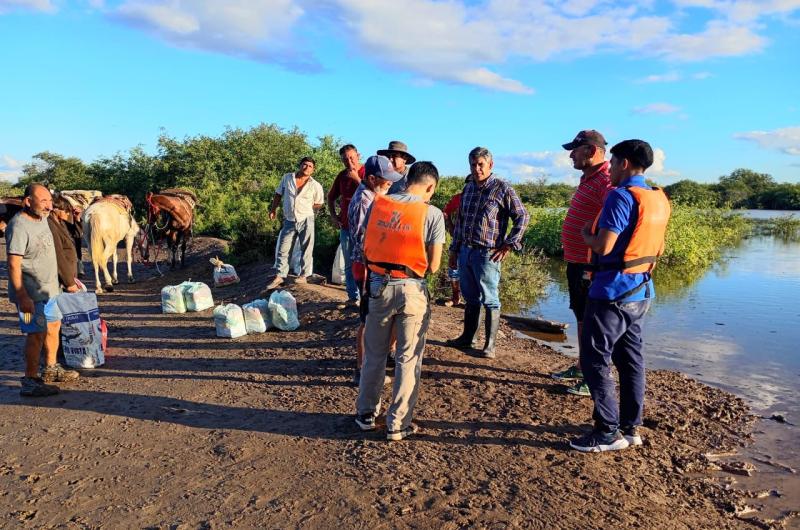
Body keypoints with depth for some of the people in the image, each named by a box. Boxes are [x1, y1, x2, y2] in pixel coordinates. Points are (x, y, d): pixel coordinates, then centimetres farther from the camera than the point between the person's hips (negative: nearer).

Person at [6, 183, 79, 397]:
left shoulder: (41, 219, 8)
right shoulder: (18, 226, -20)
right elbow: (14, 265, -23)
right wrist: (22, 297, -27)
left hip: (48, 289, 10)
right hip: (31, 293, -10)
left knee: (53, 326, 19)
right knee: (37, 334, -7)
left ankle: (51, 369, 34)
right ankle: (30, 382, 3)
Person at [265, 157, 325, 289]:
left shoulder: (316, 186, -4)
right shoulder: (287, 178, 3)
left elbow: (319, 204, 6)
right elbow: (278, 194, 13)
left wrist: (305, 209, 0)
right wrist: (273, 209, 10)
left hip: (306, 221, -2)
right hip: (289, 221, 2)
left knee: (306, 249, 5)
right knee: (282, 249, 4)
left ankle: (304, 275, 18)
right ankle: (280, 276, 13)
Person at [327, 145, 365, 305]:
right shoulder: (342, 175, 7)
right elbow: (331, 197, 20)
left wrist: (357, 179, -22)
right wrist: (333, 215, 9)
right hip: (346, 226, 6)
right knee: (349, 265, 12)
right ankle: (353, 297, 23)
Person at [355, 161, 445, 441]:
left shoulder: (376, 203, 0)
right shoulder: (432, 214, -9)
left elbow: (366, 249, 6)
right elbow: (433, 265, -7)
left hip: (378, 286, 3)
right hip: (411, 290, -3)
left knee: (374, 355, 19)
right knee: (408, 359, 10)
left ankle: (366, 414, 32)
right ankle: (397, 424, 19)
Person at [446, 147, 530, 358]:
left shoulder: (503, 188, -6)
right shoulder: (468, 188, 13)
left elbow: (523, 216, -5)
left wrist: (509, 245, -9)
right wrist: (454, 250, 18)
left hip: (487, 254, -6)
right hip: (465, 252, 6)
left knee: (490, 301, 1)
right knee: (470, 298, 15)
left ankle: (490, 345, 9)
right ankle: (468, 337, 27)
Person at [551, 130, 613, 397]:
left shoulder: (606, 182, -19)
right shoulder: (587, 178, 14)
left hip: (590, 265, -10)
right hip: (576, 262, 10)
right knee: (581, 317, 20)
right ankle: (582, 368, 34)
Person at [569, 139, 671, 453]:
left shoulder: (621, 196, -17)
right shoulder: (659, 200, 10)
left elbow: (603, 246, -22)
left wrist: (586, 234, -3)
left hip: (612, 292, -9)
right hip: (641, 291, 9)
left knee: (595, 361, 0)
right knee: (630, 360, 15)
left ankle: (609, 432, 4)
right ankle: (630, 427, 23)